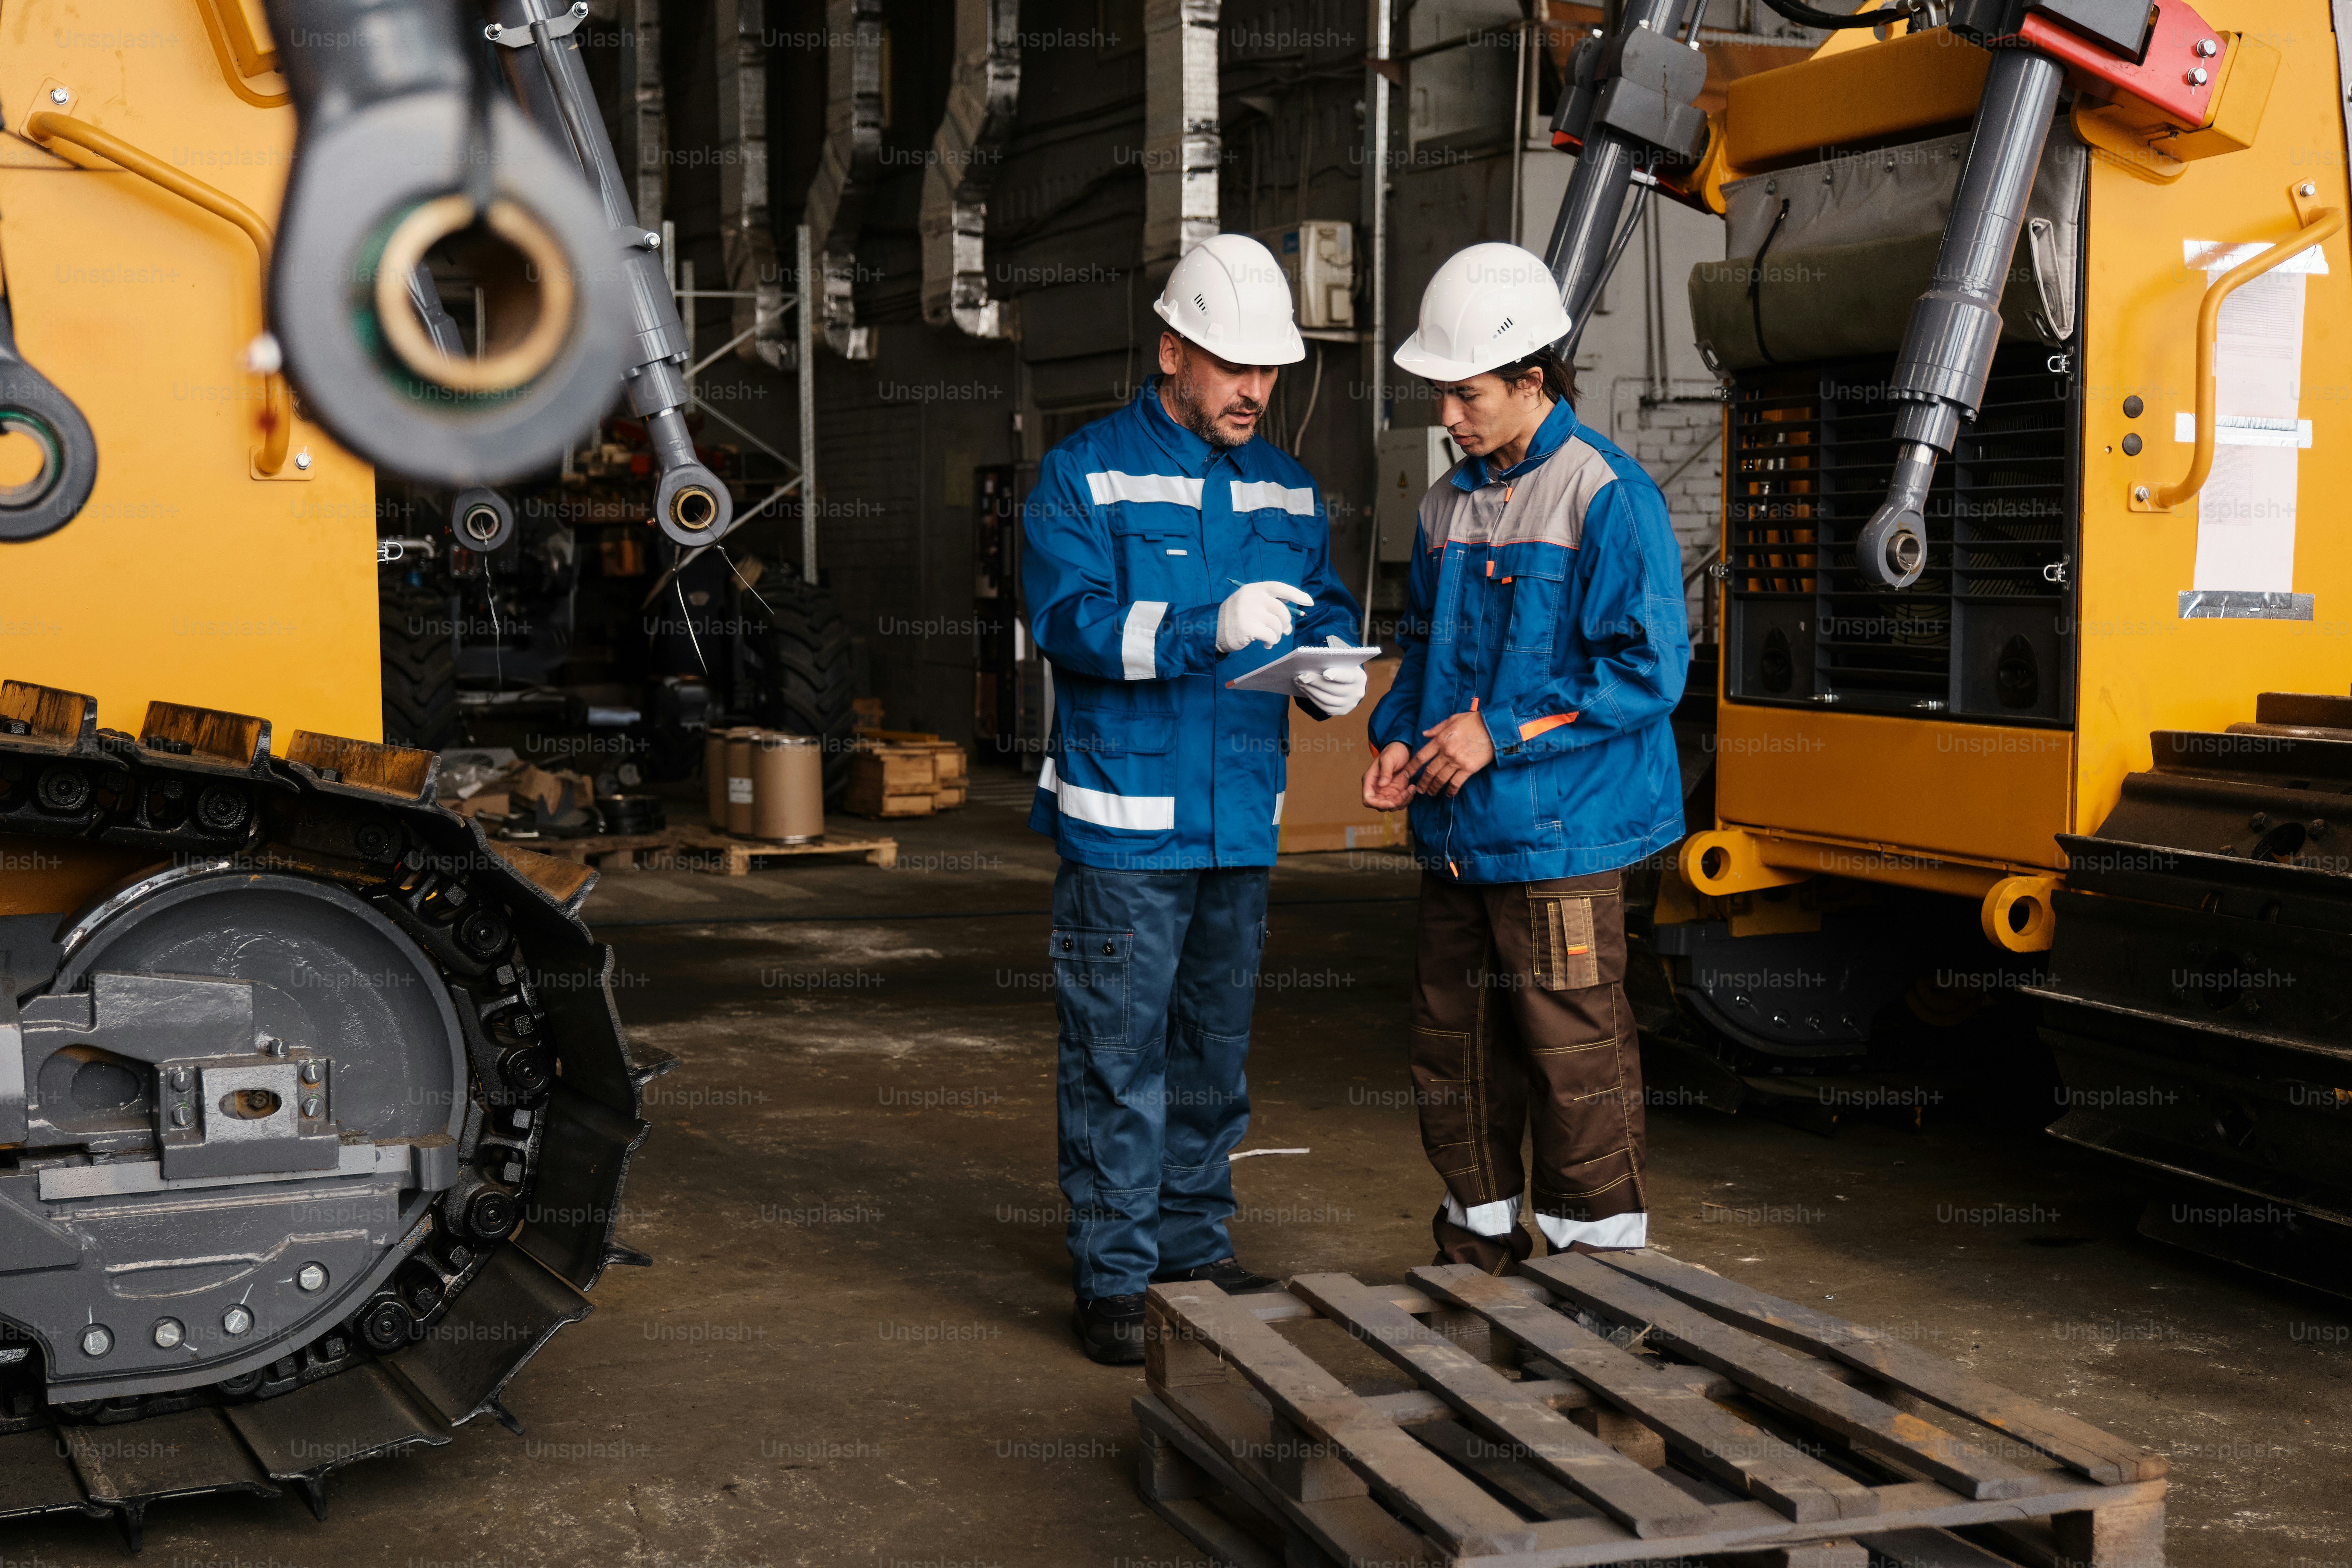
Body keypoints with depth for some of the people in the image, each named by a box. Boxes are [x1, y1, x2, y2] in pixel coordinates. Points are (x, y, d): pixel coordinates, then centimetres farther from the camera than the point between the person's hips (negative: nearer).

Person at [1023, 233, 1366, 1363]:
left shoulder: (1285, 489, 13)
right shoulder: (1085, 475, -5)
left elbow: (1326, 610, 17)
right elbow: (1069, 620, -17)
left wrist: (1333, 672, -7)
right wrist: (1212, 626, -29)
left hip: (1242, 821, 6)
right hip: (1122, 820, -6)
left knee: (1214, 1047, 15)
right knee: (1118, 1056, -3)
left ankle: (1194, 1246, 27)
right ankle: (1112, 1276, 6)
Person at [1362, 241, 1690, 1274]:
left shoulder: (1607, 497, -11)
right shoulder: (1450, 503, 12)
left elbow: (1649, 669, -15)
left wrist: (1503, 733, -17)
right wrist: (1398, 738, 4)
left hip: (1559, 838, -7)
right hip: (1453, 836, 8)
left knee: (1574, 1051, -2)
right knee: (1454, 1042, 14)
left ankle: (1599, 1255, 12)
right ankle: (1479, 1243, 28)